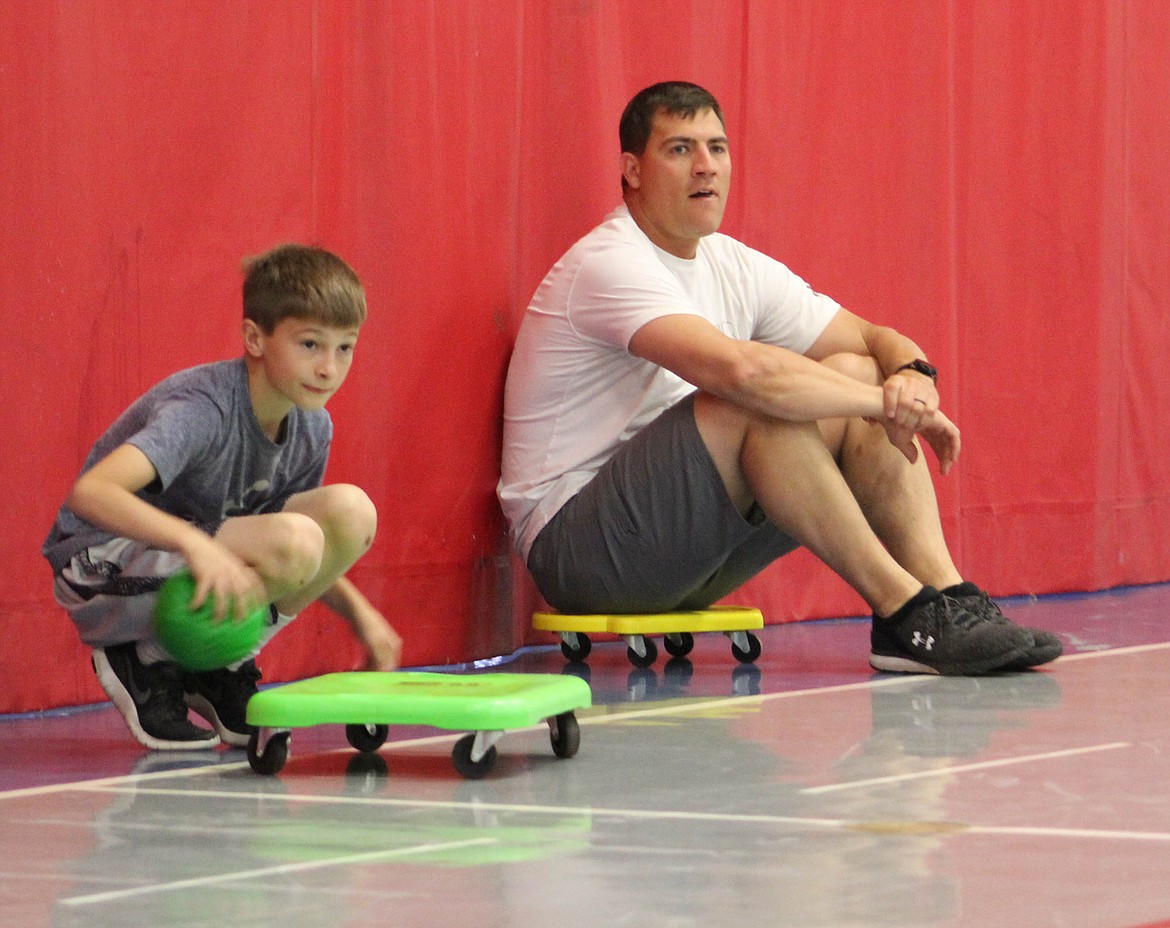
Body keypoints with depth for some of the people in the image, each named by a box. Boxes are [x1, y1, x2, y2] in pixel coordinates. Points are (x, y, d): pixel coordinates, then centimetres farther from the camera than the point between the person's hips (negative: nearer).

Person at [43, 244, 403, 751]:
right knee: (293, 538, -30)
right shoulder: (203, 410, -25)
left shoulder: (312, 428, 0)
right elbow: (91, 491, -40)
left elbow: (288, 562, 16)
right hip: (103, 569, -8)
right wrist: (196, 543, -53)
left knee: (351, 512, -13)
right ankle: (144, 662, -9)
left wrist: (359, 612, 1)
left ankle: (215, 671, 2)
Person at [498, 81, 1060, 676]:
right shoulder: (609, 265, -18)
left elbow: (874, 338, 12)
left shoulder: (735, 268, 10)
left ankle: (943, 592, -18)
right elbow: (740, 369, -33)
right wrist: (883, 403, -23)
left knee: (856, 373, -4)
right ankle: (902, 612, -27)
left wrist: (913, 375, -13)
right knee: (758, 402, -30)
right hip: (571, 548, -9)